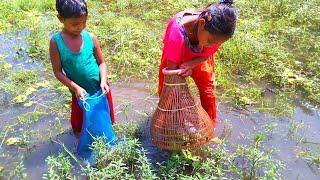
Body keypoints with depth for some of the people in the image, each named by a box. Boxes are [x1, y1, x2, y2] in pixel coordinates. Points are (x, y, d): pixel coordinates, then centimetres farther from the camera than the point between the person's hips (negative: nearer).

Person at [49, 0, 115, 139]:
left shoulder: (91, 38, -13)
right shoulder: (56, 42, -17)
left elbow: (101, 62, -3)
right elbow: (58, 72, -11)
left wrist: (103, 81, -19)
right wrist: (75, 87, -22)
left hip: (100, 88, 1)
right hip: (80, 92, 0)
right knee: (78, 125, 18)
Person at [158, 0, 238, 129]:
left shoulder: (215, 32, -37)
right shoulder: (177, 34, -48)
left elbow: (208, 54, -17)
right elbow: (171, 70, -38)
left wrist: (190, 65, -38)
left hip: (199, 58, 2)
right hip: (175, 53, -2)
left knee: (208, 91, 3)